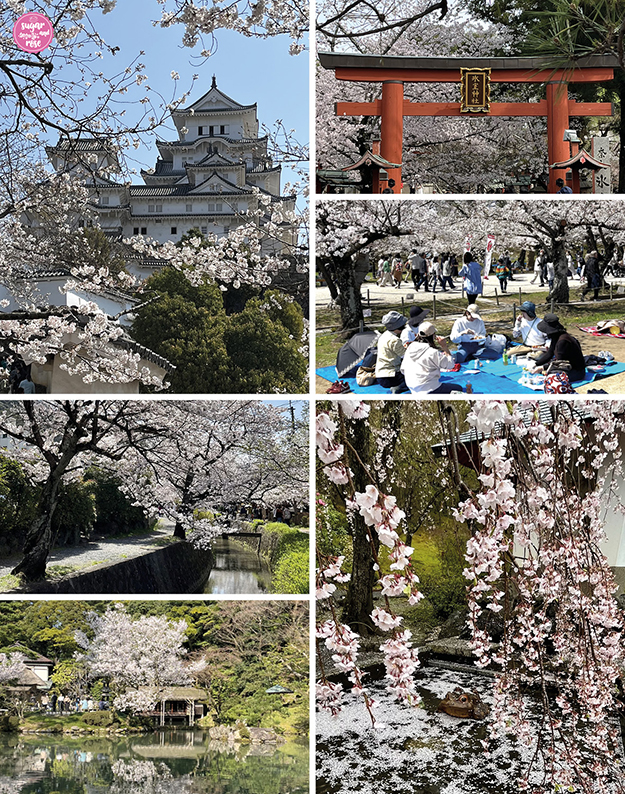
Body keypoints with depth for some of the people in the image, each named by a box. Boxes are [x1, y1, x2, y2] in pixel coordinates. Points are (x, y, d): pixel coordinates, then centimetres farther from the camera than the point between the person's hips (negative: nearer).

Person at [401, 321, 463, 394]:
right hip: (429, 390, -8)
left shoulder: (410, 348, 2)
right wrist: (444, 347, -4)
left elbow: (403, 369, 8)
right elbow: (450, 365, -8)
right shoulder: (432, 352, -18)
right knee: (458, 388, 7)